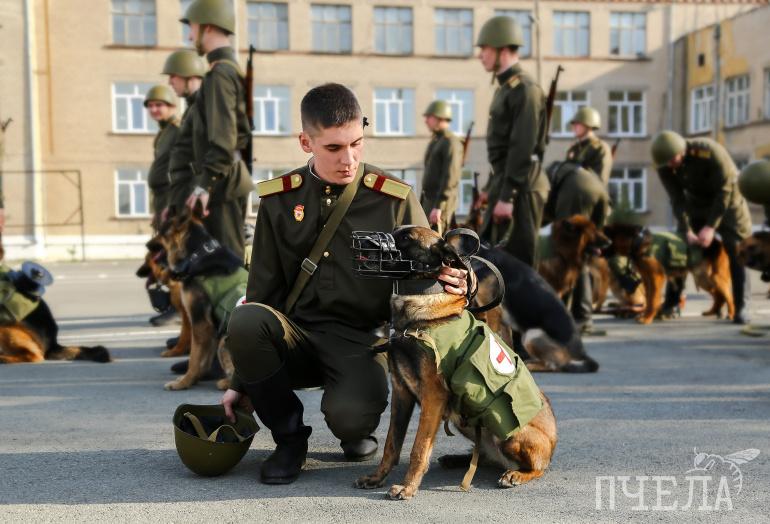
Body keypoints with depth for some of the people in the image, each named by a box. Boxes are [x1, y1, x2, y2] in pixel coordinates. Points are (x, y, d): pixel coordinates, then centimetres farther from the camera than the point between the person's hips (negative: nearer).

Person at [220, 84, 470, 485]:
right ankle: (289, 436, -4)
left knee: (349, 416, -32)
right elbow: (262, 289, 8)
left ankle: (357, 430, 11)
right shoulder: (279, 199, 4)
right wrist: (242, 381, 8)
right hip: (295, 335, 3)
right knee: (244, 321, -29)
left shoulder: (394, 198, -2)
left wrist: (453, 283, -22)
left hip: (360, 339, -2)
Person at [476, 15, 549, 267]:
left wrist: (507, 196, -22)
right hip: (505, 184, 10)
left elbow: (522, 149, -20)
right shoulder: (506, 87, 17)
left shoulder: (524, 89, -13)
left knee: (518, 260, -5)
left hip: (521, 188, -10)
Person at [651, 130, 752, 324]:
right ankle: (671, 302, 6)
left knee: (737, 252, -13)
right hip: (696, 204, 4)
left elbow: (724, 191, -28)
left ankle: (741, 306, -9)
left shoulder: (710, 151, -33)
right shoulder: (664, 166, -20)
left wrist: (710, 227, -30)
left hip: (727, 202, -4)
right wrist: (687, 231, -25)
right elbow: (677, 199, -16)